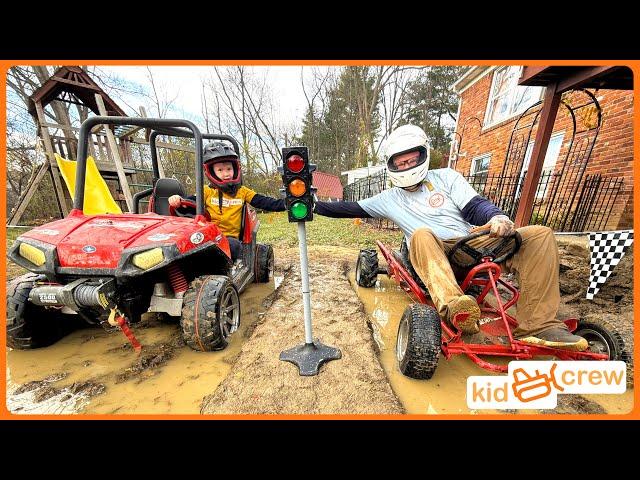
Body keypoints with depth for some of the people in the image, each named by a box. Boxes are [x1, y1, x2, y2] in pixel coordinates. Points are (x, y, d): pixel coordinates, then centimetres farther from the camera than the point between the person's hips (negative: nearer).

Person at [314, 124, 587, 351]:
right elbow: (350, 208, 16)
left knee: (540, 235, -15)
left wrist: (497, 217, -21)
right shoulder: (389, 199, 16)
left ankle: (537, 326, -21)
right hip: (435, 257, -2)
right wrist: (314, 205, 11)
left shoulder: (446, 177, 15)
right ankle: (452, 307, -57)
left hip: (474, 244, 3)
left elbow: (475, 206, 3)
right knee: (422, 235, -33)